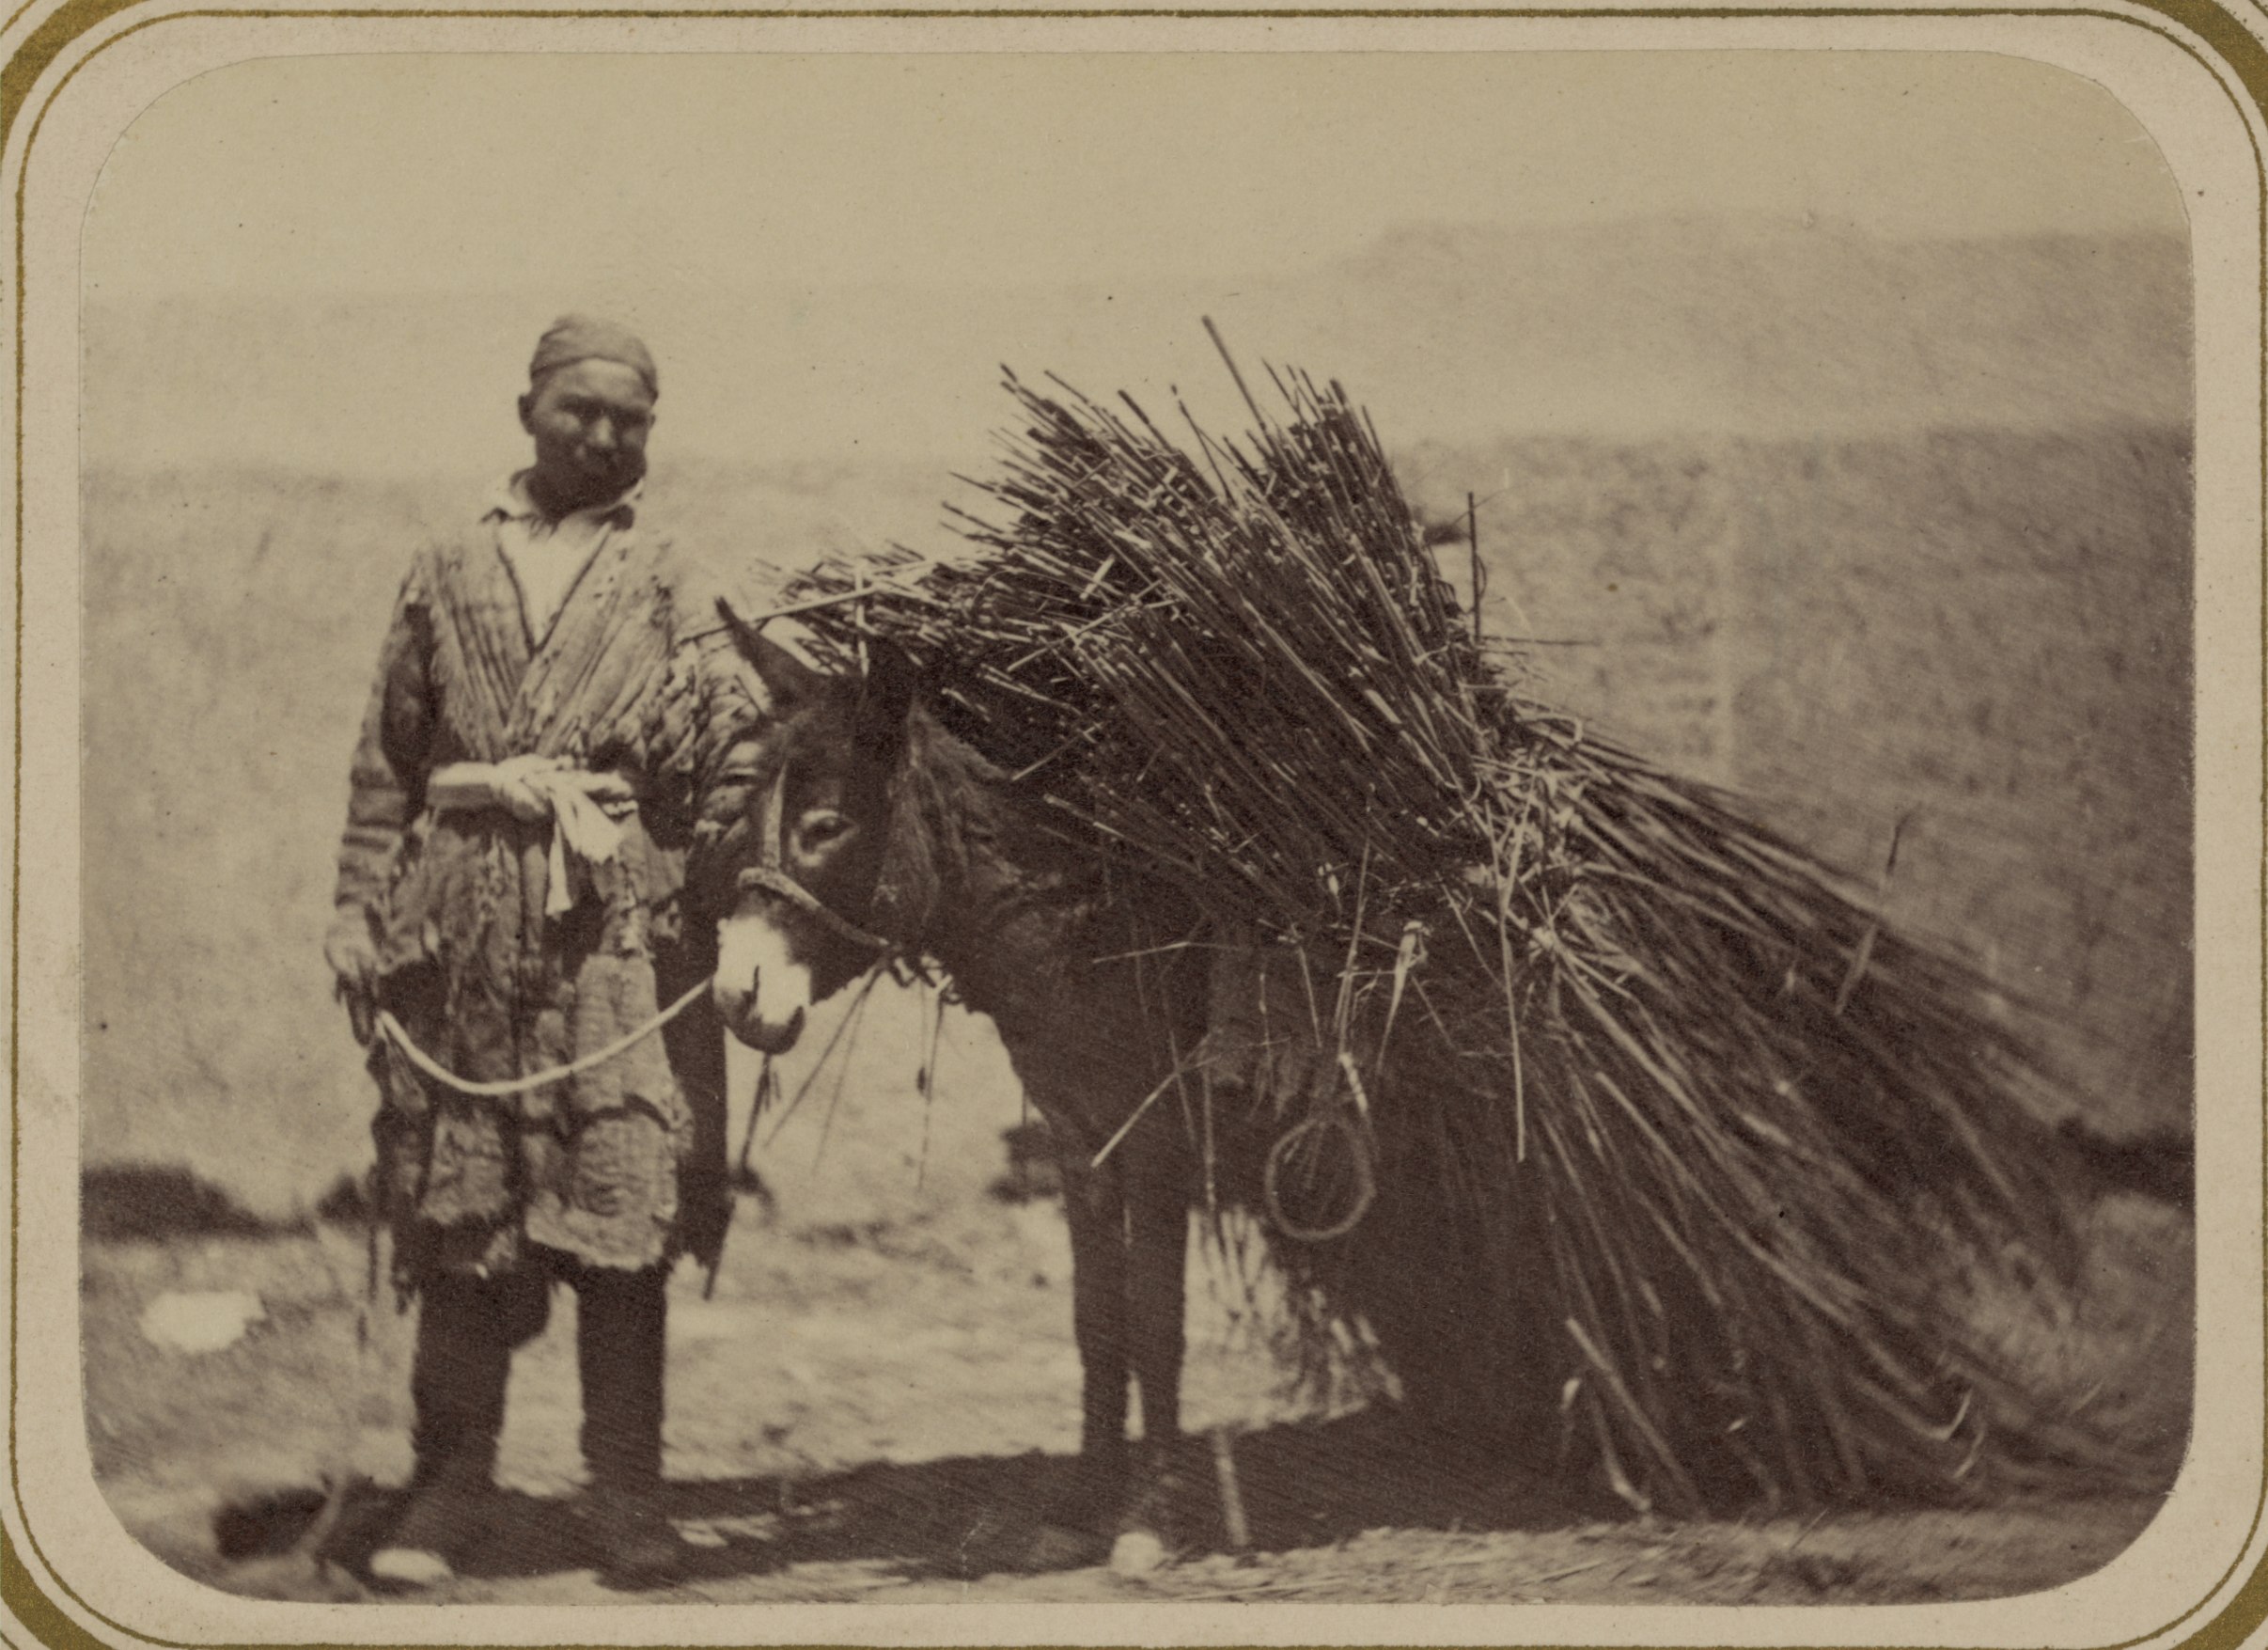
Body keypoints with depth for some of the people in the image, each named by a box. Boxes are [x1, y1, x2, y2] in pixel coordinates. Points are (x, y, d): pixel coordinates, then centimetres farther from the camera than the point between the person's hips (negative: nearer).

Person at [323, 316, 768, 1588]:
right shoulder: (450, 573, 14)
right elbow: (389, 755, 14)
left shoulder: (662, 581, 9)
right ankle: (452, 1482, 12)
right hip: (464, 911, 2)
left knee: (624, 1197, -4)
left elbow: (736, 735, -2)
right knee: (458, 1199, 4)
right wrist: (362, 905, 7)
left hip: (622, 917, -2)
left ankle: (626, 1494, 3)